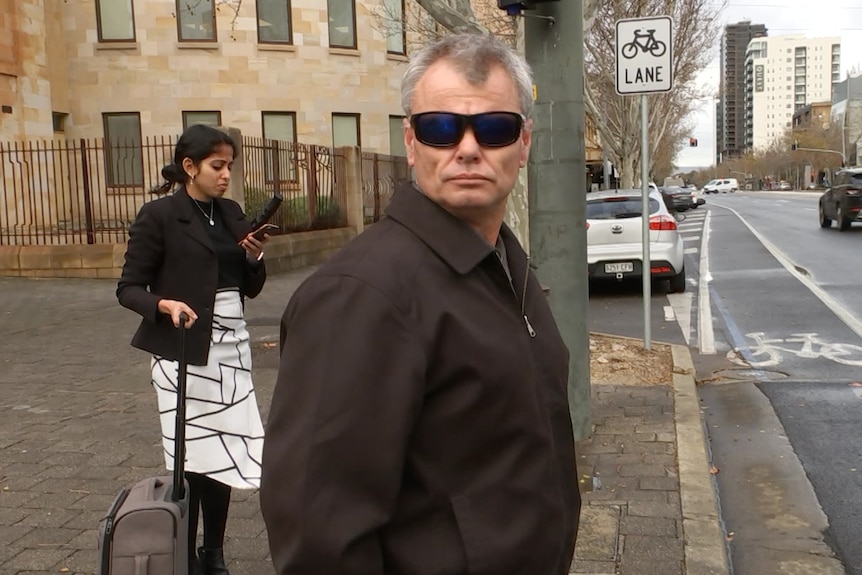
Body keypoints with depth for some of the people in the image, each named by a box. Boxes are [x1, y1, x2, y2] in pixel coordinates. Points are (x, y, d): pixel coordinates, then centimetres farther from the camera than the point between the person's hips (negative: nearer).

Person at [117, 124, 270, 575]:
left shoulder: (231, 213, 11)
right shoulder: (158, 216, -6)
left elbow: (250, 289, 15)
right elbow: (129, 288, -6)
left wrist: (254, 258, -5)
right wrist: (165, 305, -24)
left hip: (231, 348, 5)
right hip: (184, 351, -5)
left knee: (225, 453, 7)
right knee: (193, 457, -2)